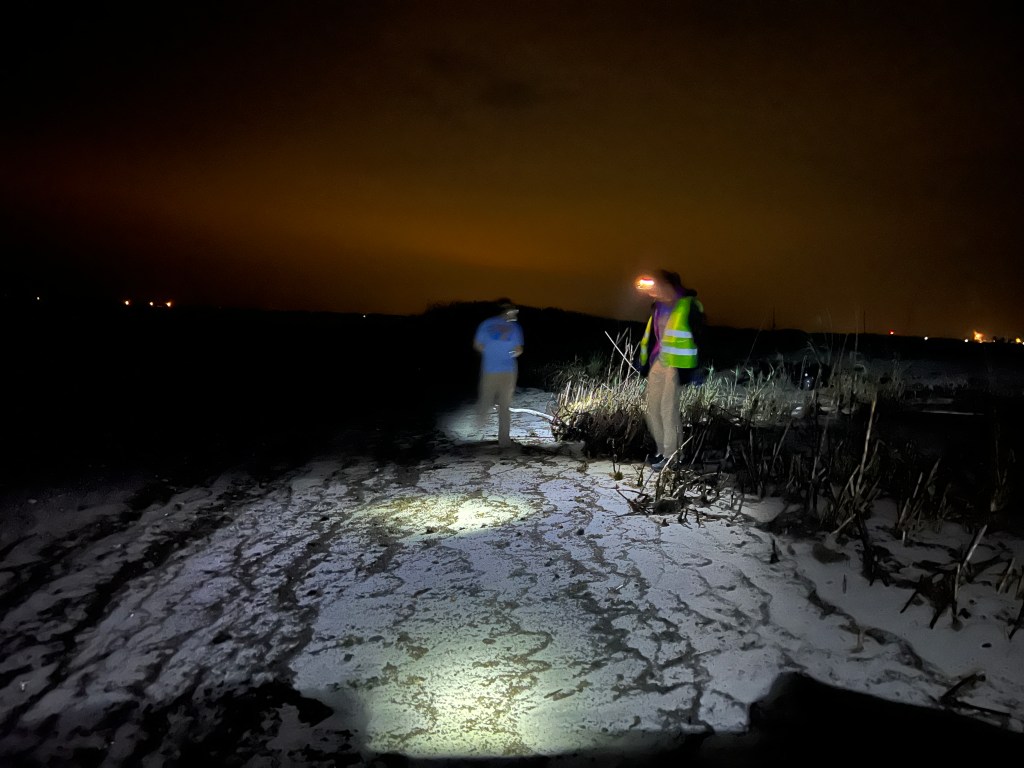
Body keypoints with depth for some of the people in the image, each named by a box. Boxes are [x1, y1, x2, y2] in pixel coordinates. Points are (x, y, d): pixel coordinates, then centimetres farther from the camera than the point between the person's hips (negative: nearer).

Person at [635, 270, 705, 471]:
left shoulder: (689, 305, -12)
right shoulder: (658, 306, 10)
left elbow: (698, 339, -13)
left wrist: (690, 369, -17)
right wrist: (644, 362, 16)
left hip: (676, 364, -8)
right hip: (658, 361, 8)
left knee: (668, 409, -6)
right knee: (652, 408, 10)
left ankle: (670, 455, 5)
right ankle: (662, 450, 23)